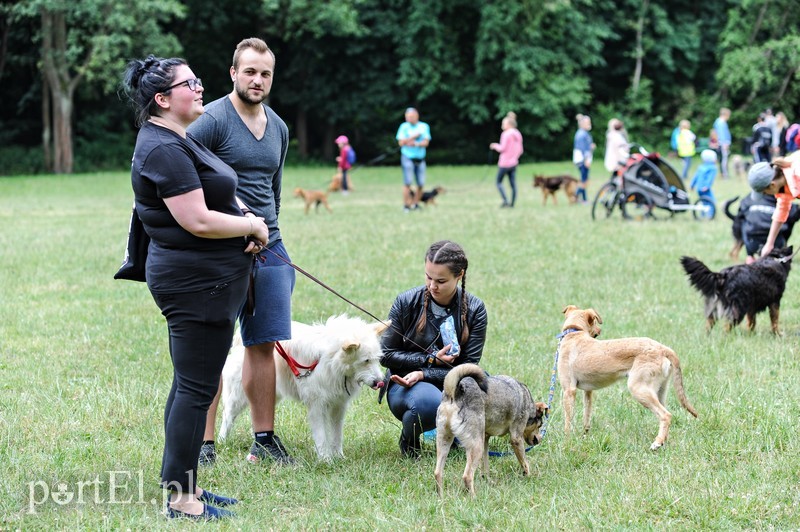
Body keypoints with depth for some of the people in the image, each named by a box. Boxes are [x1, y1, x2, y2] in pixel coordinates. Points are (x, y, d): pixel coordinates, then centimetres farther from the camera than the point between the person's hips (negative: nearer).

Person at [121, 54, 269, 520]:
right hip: (197, 283, -11)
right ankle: (180, 499, -1)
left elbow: (208, 196, 25)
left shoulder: (175, 141, 15)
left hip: (201, 281, 11)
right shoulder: (164, 150, -19)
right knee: (197, 388, -7)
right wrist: (253, 225, -9)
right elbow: (198, 221, -24)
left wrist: (247, 224, 5)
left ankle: (182, 485, 23)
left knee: (190, 385, 15)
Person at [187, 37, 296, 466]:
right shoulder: (211, 120, -9)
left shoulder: (278, 128, 14)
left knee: (263, 345, 7)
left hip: (268, 250, 6)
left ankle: (264, 440, 13)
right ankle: (204, 443, 3)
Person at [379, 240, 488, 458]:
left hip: (451, 384, 3)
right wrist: (431, 360, -14)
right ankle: (408, 440, -3)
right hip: (405, 385, -2)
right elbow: (386, 355, -2)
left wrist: (423, 374, -22)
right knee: (429, 401, -39)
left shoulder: (474, 309, -6)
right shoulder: (407, 302, -8)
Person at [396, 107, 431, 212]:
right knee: (407, 182, -11)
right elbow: (401, 142, -6)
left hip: (420, 159, 3)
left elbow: (426, 142, -2)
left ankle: (415, 204, 15)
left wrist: (416, 144, -18)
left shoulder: (424, 126, 7)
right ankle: (406, 205, -6)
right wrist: (414, 137, -11)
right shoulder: (404, 127, 1)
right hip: (407, 158, -3)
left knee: (421, 184, 0)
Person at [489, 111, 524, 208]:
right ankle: (512, 203, 6)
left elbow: (502, 148, -16)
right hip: (514, 163, 7)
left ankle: (505, 200, -8)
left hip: (504, 163, -7)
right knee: (513, 184, 6)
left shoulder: (506, 134, -15)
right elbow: (520, 150, 12)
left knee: (499, 182, 4)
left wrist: (495, 146, 2)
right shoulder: (518, 135, 8)